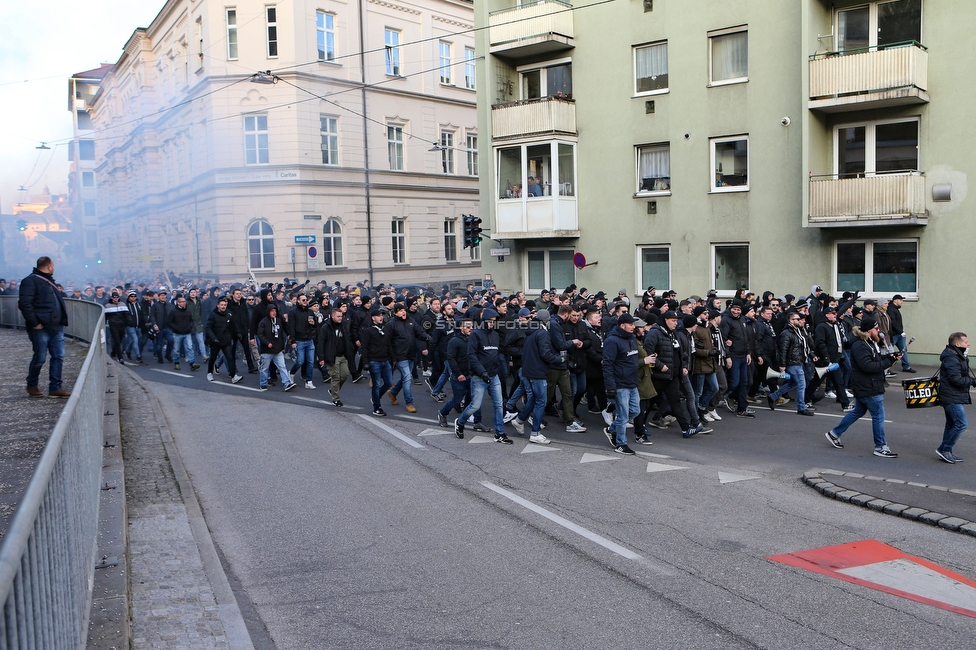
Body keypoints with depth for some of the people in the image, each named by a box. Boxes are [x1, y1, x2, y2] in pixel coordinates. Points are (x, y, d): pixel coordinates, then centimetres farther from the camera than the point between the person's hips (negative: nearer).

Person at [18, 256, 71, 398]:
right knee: (40, 358, 1)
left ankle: (55, 387, 9)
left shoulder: (50, 281, 20)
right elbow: (24, 304, -17)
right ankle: (32, 386, 21)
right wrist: (34, 323, -18)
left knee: (58, 357, 5)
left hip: (57, 327, 8)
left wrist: (62, 320, 15)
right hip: (41, 328, -8)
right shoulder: (31, 281, -9)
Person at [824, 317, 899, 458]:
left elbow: (877, 358, 17)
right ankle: (880, 447, 8)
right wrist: (888, 362, -23)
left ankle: (834, 434, 27)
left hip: (865, 386, 11)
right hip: (868, 388, -11)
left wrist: (890, 356, -1)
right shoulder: (860, 346, -21)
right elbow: (867, 366, -27)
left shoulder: (870, 343, 13)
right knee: (878, 416, -2)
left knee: (858, 411, 19)